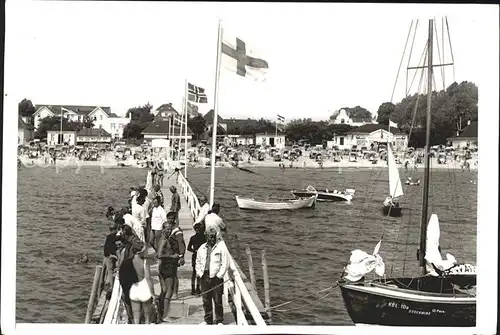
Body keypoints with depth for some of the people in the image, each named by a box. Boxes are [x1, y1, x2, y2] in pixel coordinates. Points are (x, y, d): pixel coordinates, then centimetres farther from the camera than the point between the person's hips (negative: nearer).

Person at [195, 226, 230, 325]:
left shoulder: (221, 247, -3)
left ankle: (220, 321, 8)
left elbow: (225, 263, -6)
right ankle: (208, 320, 21)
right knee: (206, 300, 9)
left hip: (216, 277, -4)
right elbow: (198, 262, 21)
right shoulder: (202, 248, 13)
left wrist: (219, 275, -10)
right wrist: (199, 273, 8)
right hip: (205, 277, 4)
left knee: (218, 301, -2)